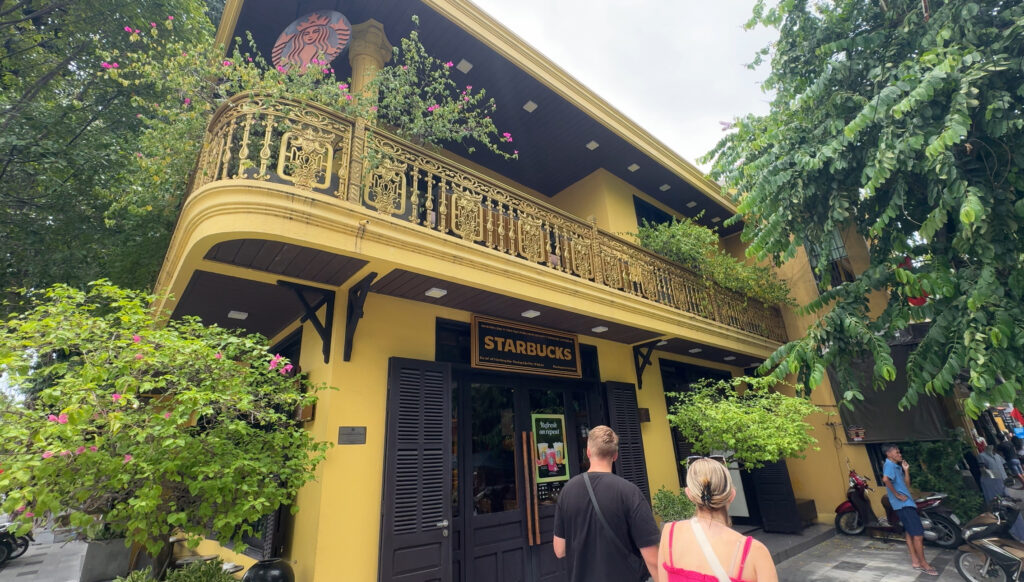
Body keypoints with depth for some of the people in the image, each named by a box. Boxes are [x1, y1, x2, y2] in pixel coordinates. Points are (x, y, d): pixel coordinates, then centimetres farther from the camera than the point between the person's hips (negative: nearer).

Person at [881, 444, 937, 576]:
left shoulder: (896, 466, 19)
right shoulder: (889, 465, -15)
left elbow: (907, 485, 18)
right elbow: (885, 479, -35)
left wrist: (906, 470, 10)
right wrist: (896, 494, -24)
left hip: (906, 503, 10)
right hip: (903, 504, -10)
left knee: (910, 533, 14)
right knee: (918, 534, -6)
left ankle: (915, 561, 21)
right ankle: (923, 564, 3)